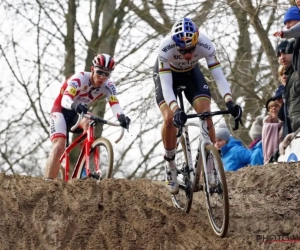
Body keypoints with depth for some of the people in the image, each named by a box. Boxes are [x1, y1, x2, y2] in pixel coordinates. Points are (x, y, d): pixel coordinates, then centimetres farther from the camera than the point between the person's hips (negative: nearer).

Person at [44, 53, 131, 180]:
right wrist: (75, 105, -66)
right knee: (59, 147, -25)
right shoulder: (80, 78, -30)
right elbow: (65, 99, -42)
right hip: (61, 110, -4)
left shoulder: (108, 86, -17)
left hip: (79, 112, 4)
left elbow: (114, 103, -32)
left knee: (88, 123, -32)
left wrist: (121, 117, -55)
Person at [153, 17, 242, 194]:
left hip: (191, 72, 2)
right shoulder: (165, 48, -40)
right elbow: (166, 84, -42)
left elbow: (218, 75, -36)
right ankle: (170, 164, -1)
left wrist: (229, 102, -52)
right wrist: (176, 110, -58)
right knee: (170, 118, -23)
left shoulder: (206, 45, -35)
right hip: (167, 73, -2)